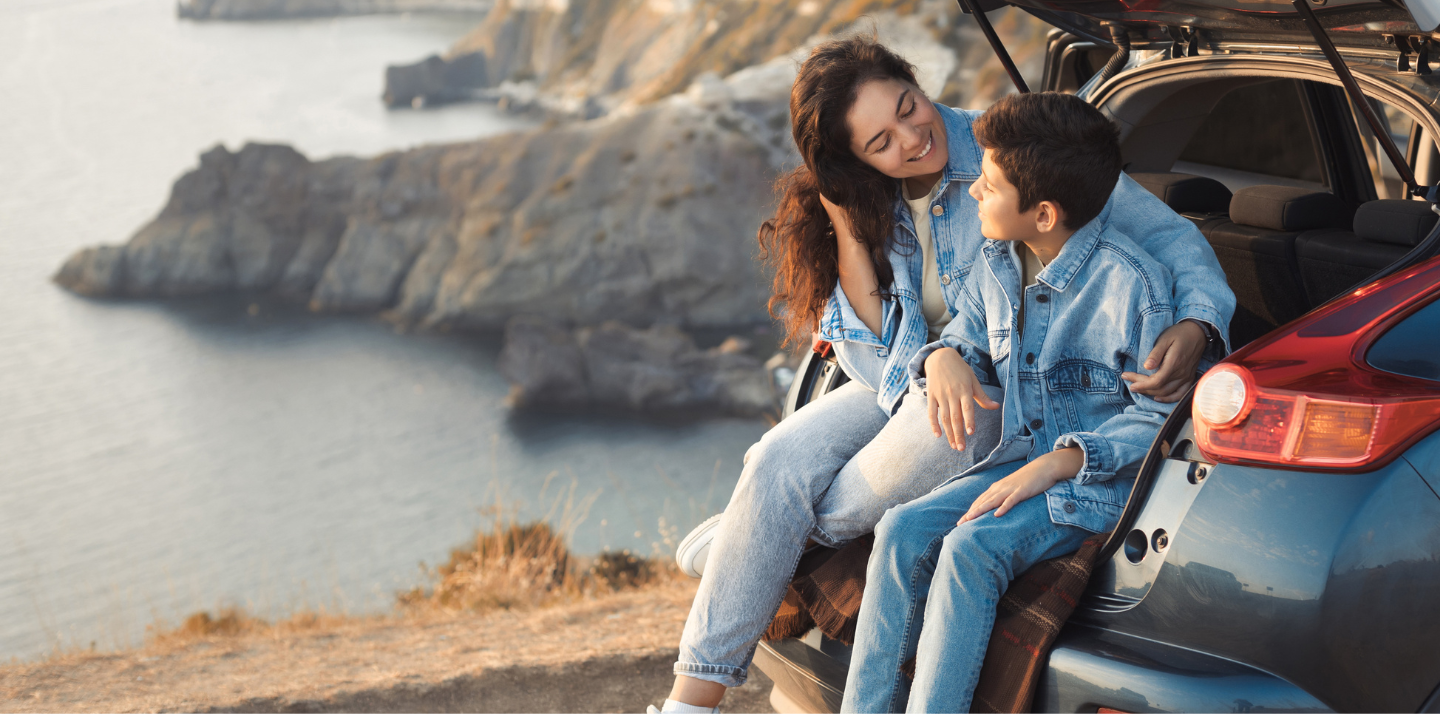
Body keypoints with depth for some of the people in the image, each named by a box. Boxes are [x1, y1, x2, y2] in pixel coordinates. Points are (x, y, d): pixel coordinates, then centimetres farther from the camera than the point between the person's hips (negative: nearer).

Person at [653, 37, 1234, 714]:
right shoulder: (867, 206, 1)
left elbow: (1168, 233, -12)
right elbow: (874, 361, -4)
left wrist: (1196, 325, -33)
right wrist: (846, 231, -11)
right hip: (905, 382, 5)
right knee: (778, 461, -20)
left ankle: (733, 542, 4)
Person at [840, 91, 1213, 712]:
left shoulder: (1131, 282, -16)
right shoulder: (996, 265, 6)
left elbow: (1159, 416, -13)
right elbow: (969, 338, 21)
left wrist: (1058, 463, -23)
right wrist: (945, 357, -6)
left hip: (1102, 480, -7)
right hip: (1019, 461, 7)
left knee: (971, 548, -30)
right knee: (902, 531, -16)